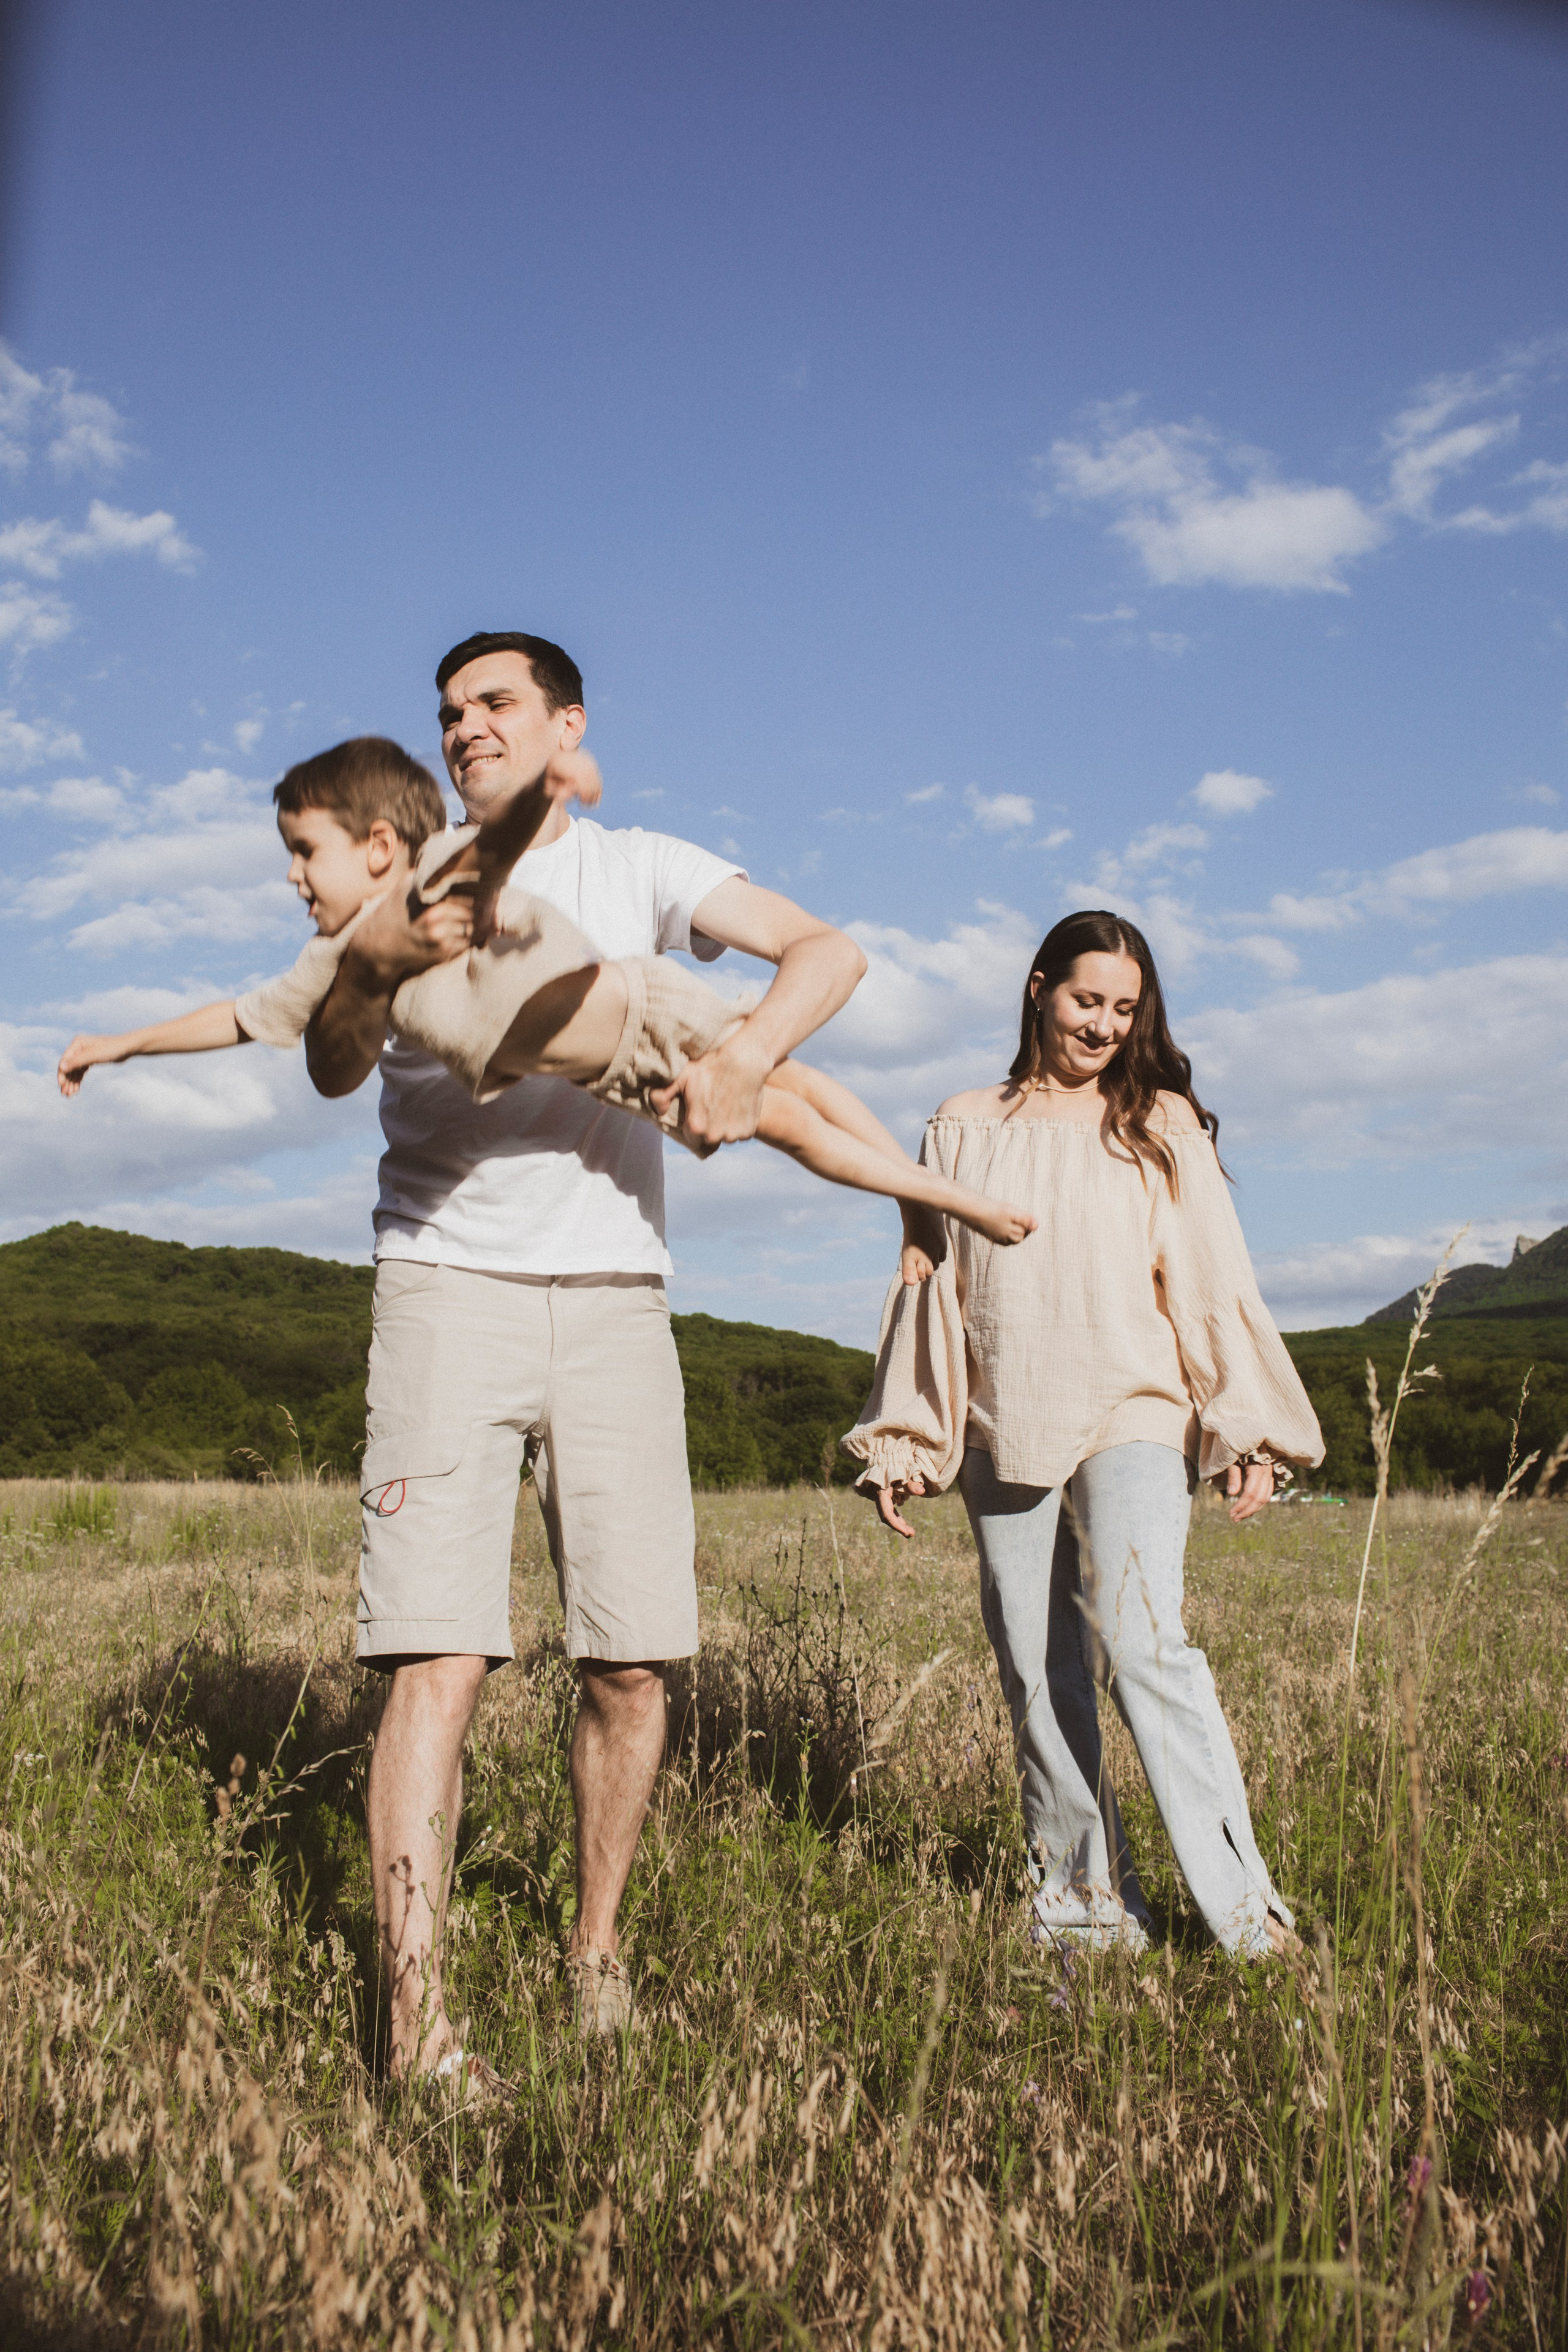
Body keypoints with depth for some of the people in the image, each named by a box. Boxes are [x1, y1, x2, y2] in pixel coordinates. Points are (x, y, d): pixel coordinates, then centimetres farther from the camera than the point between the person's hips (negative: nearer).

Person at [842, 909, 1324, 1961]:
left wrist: (1248, 1433, -2)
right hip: (1006, 1437, 3)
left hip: (1132, 1421, -2)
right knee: (1037, 1677, 2)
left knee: (1142, 1642, -18)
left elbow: (1214, 1280, 6)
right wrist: (900, 1440, 11)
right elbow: (929, 1287, 14)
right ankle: (1086, 1903, 14)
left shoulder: (1161, 1125, 9)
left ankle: (1248, 1910, -12)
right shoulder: (965, 1130, 13)